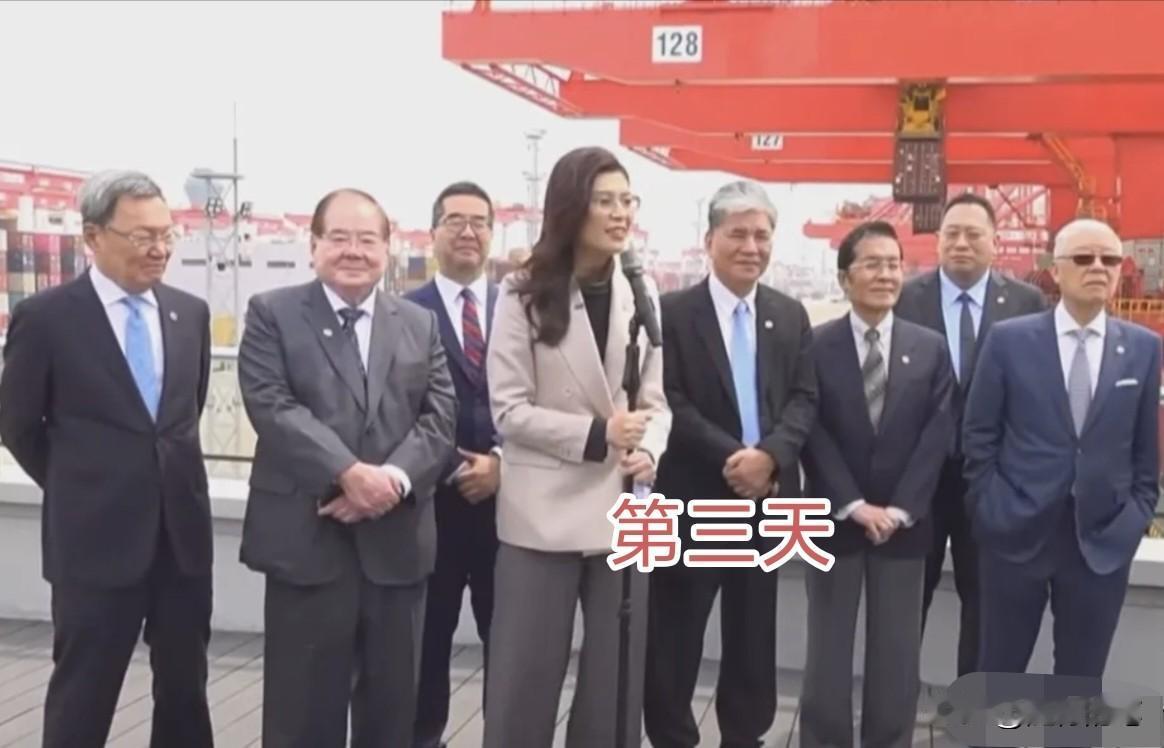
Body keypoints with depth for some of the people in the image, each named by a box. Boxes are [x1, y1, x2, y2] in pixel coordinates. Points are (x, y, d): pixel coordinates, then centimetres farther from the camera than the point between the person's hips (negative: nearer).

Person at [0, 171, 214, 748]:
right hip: (96, 536, -4)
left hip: (183, 531, 4)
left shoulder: (190, 313, 5)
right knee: (83, 695, 9)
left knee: (185, 687, 14)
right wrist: (75, 487, 8)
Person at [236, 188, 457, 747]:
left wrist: (394, 478, -14)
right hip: (306, 540, -3)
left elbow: (439, 418, 4)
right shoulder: (272, 314, 3)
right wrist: (349, 473, -21)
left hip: (396, 541, 3)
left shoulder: (420, 324, 14)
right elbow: (272, 407, -10)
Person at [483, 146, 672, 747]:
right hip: (545, 511, -3)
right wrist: (597, 435, -20)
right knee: (525, 678, 5)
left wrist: (648, 452, -14)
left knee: (617, 680, 13)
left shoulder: (641, 293, 6)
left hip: (623, 510, 4)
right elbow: (509, 410, -9)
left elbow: (655, 398, 7)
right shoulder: (524, 295, -5)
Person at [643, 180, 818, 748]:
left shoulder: (791, 316, 10)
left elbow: (804, 399, 3)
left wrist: (770, 455, -16)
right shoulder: (672, 312, -4)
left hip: (767, 499, 4)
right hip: (693, 499, -3)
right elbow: (669, 402, -10)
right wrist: (730, 458, -19)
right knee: (674, 637, 4)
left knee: (753, 637, 14)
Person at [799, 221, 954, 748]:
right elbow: (811, 433, -7)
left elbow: (938, 433, -1)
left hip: (904, 522, 2)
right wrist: (853, 505, -14)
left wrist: (899, 509, -10)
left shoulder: (931, 348, 4)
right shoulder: (815, 346, -3)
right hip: (833, 521, -2)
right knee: (828, 651, 7)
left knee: (897, 654, 9)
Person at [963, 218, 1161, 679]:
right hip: (1017, 532, -2)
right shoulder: (1009, 340, -4)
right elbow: (978, 435, 0)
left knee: (1081, 679, 12)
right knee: (999, 670, 10)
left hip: (1104, 538, 2)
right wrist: (990, 508, -3)